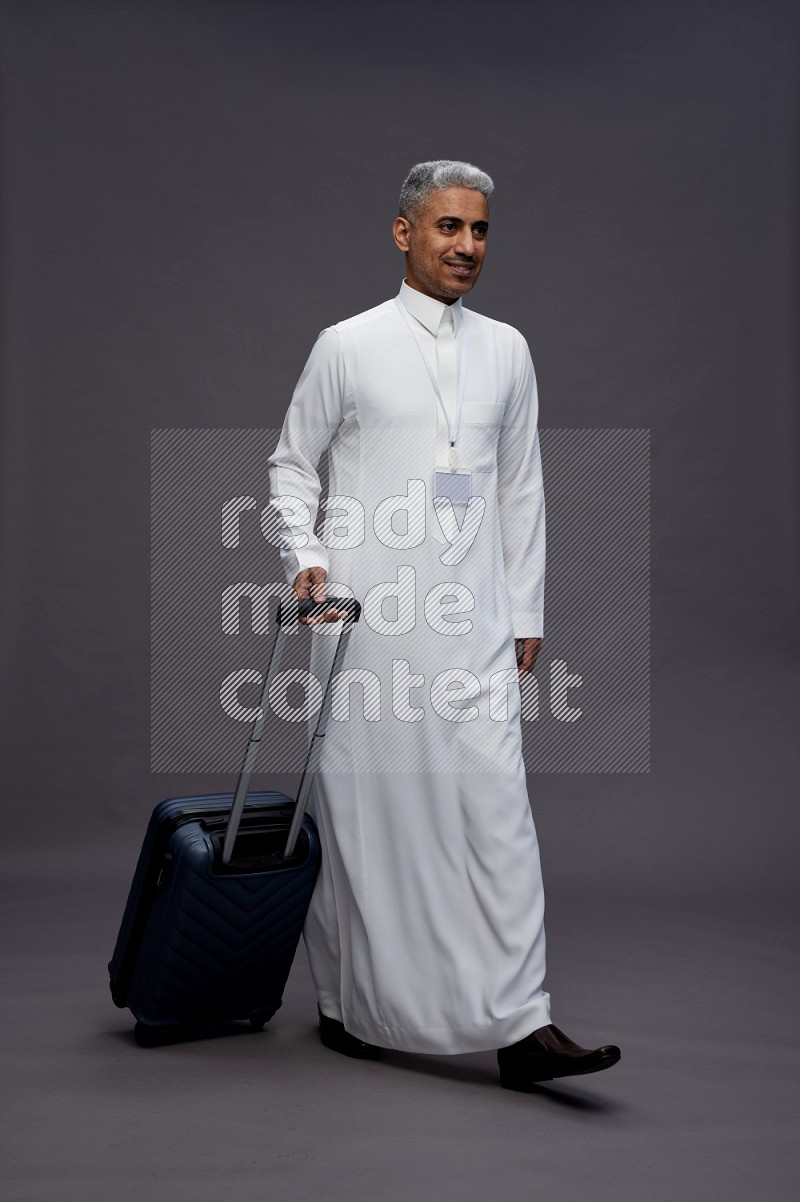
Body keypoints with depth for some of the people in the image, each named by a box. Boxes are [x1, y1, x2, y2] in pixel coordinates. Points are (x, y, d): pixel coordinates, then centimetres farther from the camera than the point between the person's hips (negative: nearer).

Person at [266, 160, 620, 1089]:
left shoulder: (507, 352, 12)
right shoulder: (348, 346, 1)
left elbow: (521, 487, 14)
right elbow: (291, 464, 7)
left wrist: (526, 613, 12)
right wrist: (304, 557, -9)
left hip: (474, 620, 3)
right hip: (366, 617, -3)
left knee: (499, 807, -4)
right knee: (359, 806, 6)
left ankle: (519, 1027, -1)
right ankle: (345, 1002, 24)